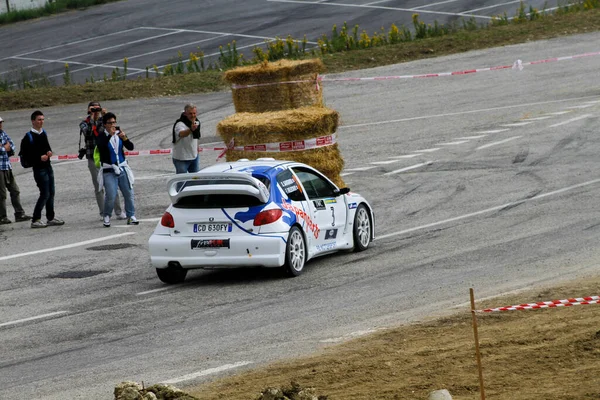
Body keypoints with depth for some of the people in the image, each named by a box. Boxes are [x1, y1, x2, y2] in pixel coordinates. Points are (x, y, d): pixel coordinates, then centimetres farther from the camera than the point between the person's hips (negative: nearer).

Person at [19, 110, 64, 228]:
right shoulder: (29, 137, -14)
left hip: (48, 167, 8)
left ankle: (51, 217, 22)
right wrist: (39, 158, -20)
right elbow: (24, 154, -15)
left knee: (51, 193, 12)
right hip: (39, 169, -8)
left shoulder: (43, 133, 10)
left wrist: (49, 152, 2)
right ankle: (35, 220, -3)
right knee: (45, 194, -9)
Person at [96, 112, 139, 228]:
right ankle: (107, 217, 6)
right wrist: (110, 135, -28)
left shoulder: (119, 133, 7)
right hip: (108, 170, -4)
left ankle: (131, 216, 13)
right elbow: (101, 146, -25)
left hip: (122, 168, 4)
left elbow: (131, 147, 4)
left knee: (129, 192, 3)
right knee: (110, 195, -11)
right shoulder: (101, 136, -4)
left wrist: (125, 138, -15)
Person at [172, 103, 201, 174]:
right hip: (181, 159, -7)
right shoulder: (180, 124, -23)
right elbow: (182, 134, -47)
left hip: (194, 157, 7)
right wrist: (191, 129, -67)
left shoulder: (196, 122, 3)